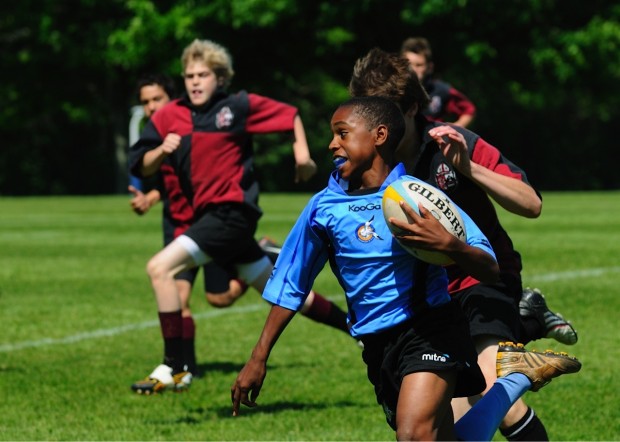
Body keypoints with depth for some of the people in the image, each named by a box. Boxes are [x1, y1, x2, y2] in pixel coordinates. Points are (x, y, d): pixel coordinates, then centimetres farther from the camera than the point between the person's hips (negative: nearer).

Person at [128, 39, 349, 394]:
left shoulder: (237, 107, -5)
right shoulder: (170, 116, 7)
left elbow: (290, 115, 7)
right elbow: (142, 167, 5)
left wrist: (303, 156, -3)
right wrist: (161, 150, -14)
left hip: (233, 211, -7)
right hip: (207, 214, 7)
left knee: (160, 268, -21)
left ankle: (174, 369, -17)